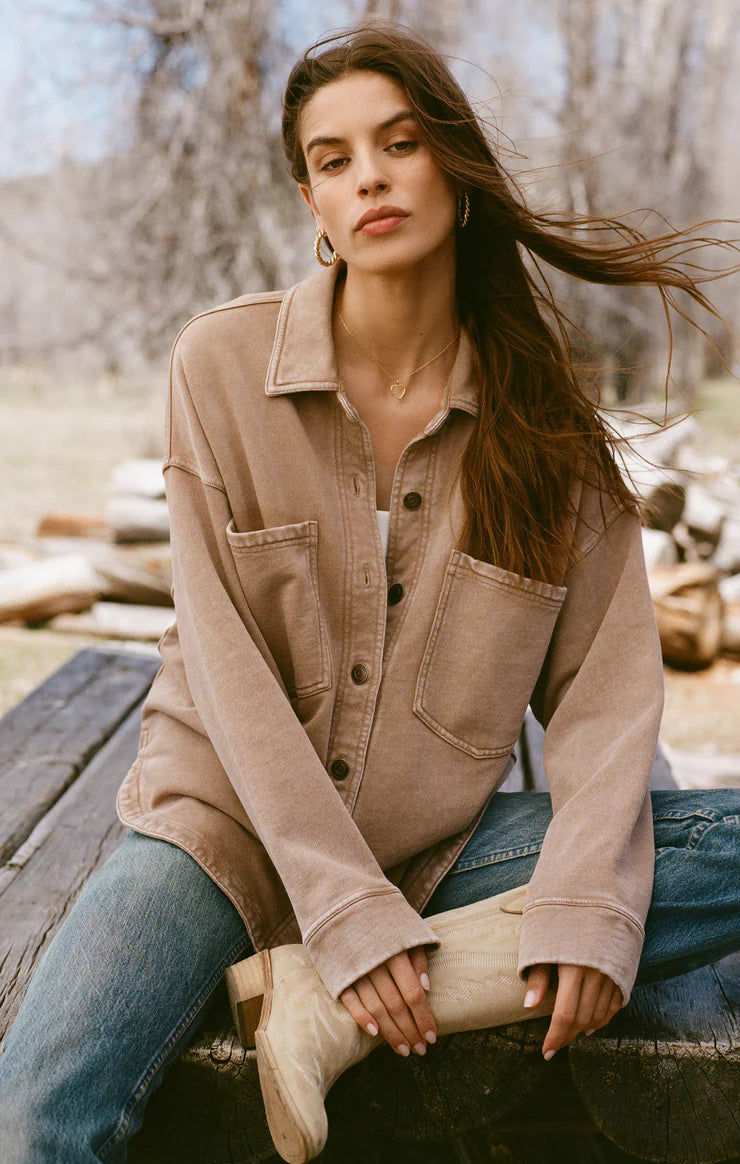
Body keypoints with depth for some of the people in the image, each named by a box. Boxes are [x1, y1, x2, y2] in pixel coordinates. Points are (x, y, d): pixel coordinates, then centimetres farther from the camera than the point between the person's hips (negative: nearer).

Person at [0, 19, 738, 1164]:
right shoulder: (223, 362, -7)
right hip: (232, 820, -3)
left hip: (438, 845, 4)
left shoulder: (543, 410, -2)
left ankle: (318, 1005, -19)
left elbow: (604, 678, -4)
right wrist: (347, 909, -18)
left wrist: (587, 897, -20)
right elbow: (229, 663, -12)